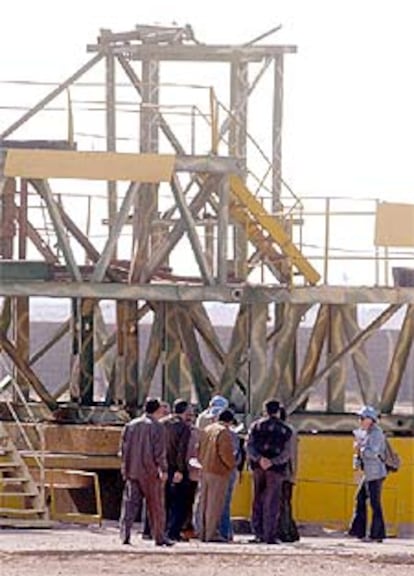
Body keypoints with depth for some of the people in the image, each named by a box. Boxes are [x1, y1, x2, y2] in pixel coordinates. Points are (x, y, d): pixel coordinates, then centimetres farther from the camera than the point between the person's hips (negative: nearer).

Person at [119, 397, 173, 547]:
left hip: (131, 471, 4)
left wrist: (125, 468, 18)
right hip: (150, 472, -4)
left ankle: (125, 534, -7)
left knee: (130, 504, 3)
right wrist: (163, 470, -9)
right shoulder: (157, 427, -7)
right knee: (156, 506, 5)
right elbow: (159, 451, -12)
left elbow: (123, 448, 12)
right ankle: (159, 537, 10)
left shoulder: (130, 425, 10)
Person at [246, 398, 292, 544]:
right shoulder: (285, 430, 2)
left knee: (258, 501, 12)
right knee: (272, 503, -1)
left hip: (258, 467, 2)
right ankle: (270, 536, -5)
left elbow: (249, 446, -5)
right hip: (275, 469, -2)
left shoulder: (256, 426, 7)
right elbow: (286, 453, -8)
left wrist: (259, 459, -16)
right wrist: (272, 462, -15)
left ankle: (258, 533, 9)